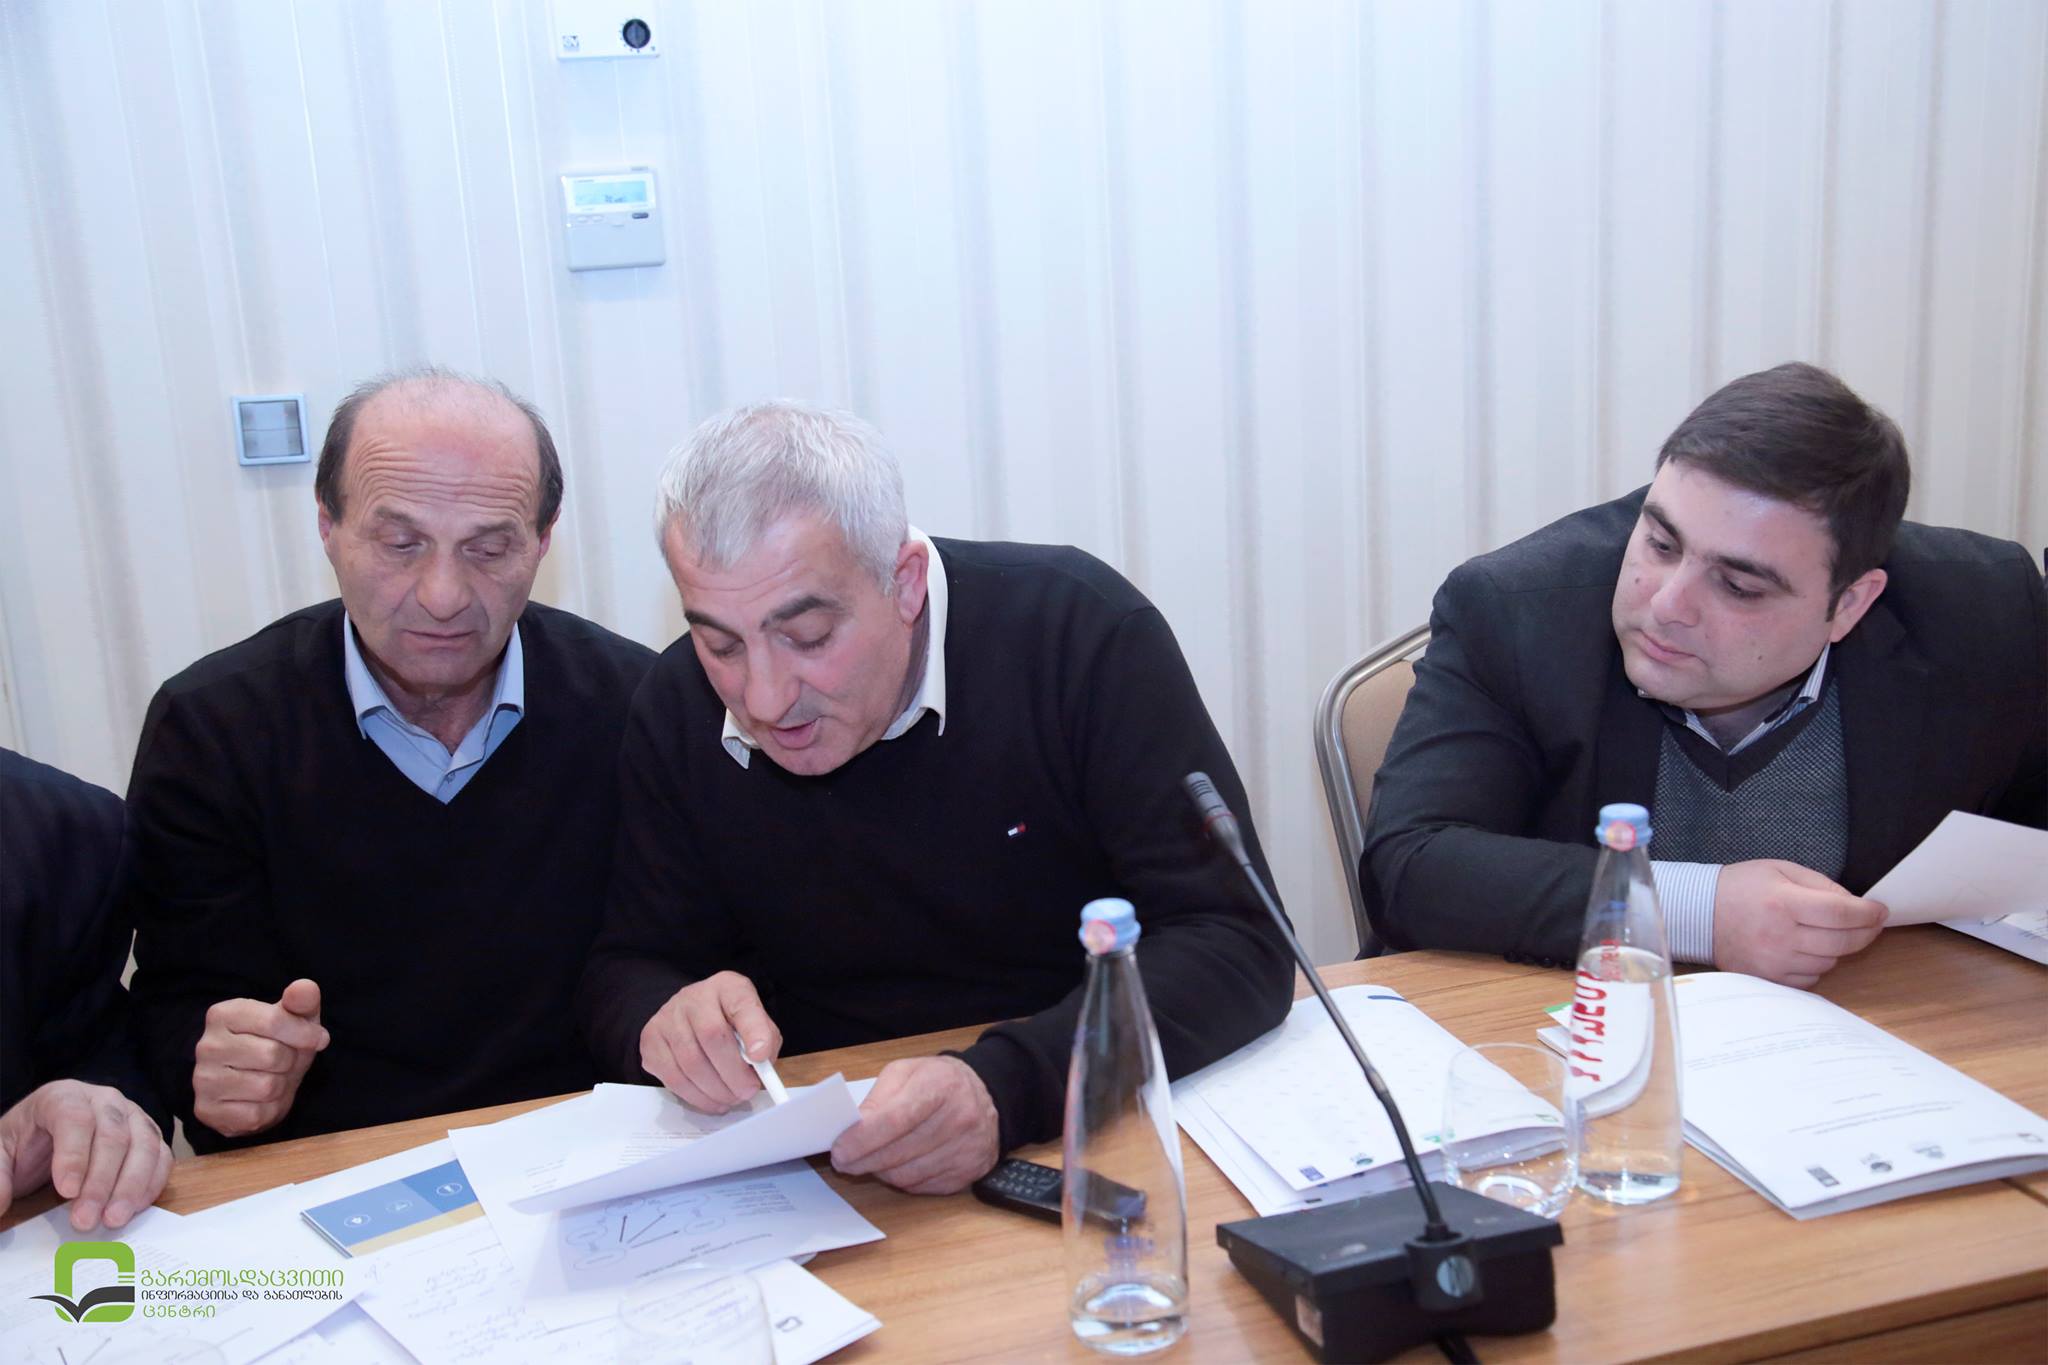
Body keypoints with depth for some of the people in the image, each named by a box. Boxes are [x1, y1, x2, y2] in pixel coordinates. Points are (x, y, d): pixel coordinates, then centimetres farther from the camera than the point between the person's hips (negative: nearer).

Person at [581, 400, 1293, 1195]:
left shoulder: (1079, 631, -16)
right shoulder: (676, 713, -4)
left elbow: (1236, 944, -19)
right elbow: (627, 974, 5)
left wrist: (1007, 1086, -34)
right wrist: (668, 1022, -20)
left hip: (1092, 1143, -2)